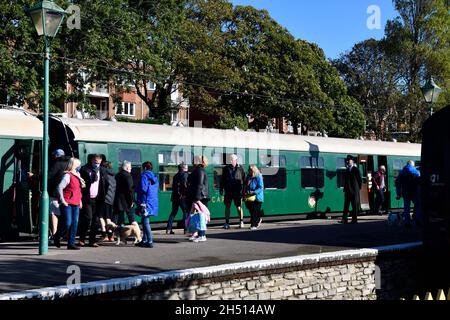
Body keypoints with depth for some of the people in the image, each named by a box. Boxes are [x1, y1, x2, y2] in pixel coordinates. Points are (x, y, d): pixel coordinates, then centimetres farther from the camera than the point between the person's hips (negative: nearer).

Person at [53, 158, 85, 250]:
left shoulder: (77, 176, 16)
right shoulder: (68, 175, -11)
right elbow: (59, 187, -17)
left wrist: (79, 200, 18)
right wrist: (62, 201, -17)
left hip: (76, 204, 8)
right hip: (67, 204, -8)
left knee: (74, 224, 3)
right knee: (67, 223, -9)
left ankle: (71, 243, 7)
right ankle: (57, 237, 17)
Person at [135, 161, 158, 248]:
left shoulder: (144, 176, -9)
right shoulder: (154, 177, 15)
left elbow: (143, 189, -17)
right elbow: (157, 188, 20)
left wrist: (136, 189, 1)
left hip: (146, 202, -8)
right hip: (153, 201, 8)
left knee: (145, 222, -7)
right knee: (145, 221, 17)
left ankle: (150, 242, -12)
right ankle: (144, 240, 21)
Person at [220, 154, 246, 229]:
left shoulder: (240, 168, 2)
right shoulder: (226, 168, 6)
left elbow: (244, 179, 4)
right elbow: (222, 179, 11)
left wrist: (244, 190, 0)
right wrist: (221, 189, 5)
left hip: (237, 191, -2)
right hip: (228, 191, 2)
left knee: (239, 207, 2)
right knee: (227, 207, 3)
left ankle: (241, 222, 14)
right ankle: (227, 223, 10)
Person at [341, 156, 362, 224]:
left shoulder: (355, 169, -4)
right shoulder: (347, 170, 14)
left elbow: (360, 180, -3)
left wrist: (359, 188, -1)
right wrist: (345, 188, 9)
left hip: (354, 190, -6)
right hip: (347, 190, 6)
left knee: (355, 205, 0)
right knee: (346, 205, 4)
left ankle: (354, 219, 3)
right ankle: (345, 219, 5)